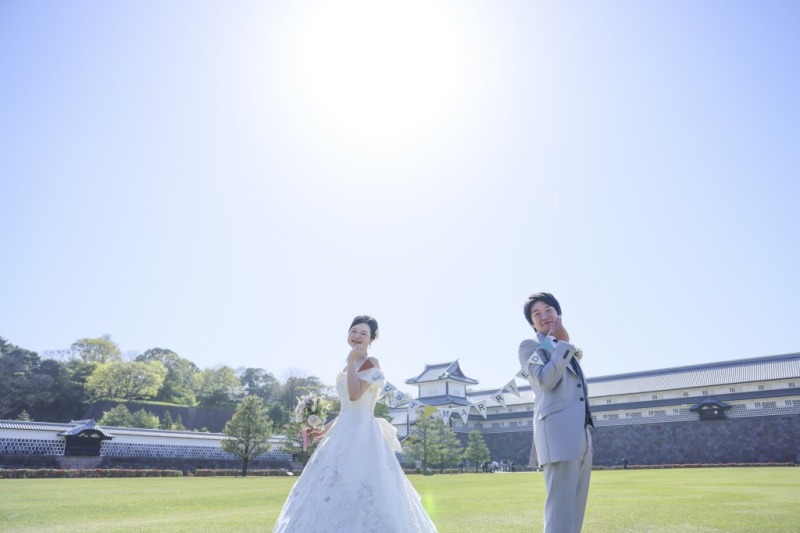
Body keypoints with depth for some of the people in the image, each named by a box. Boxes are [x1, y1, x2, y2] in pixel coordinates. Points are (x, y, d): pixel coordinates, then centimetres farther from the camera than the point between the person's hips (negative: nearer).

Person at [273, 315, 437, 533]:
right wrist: (326, 428, 20)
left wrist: (351, 361, -15)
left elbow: (355, 394, -23)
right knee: (339, 487, 10)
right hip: (344, 432, 9)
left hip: (362, 433, -9)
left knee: (357, 486, -11)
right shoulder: (349, 367, 17)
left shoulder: (370, 362, -8)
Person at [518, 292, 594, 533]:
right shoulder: (530, 346, 3)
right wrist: (564, 343, -9)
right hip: (558, 433, -8)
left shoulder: (567, 351, 26)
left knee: (576, 509, 10)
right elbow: (545, 380, -15)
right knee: (561, 509, -13)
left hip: (581, 436, 8)